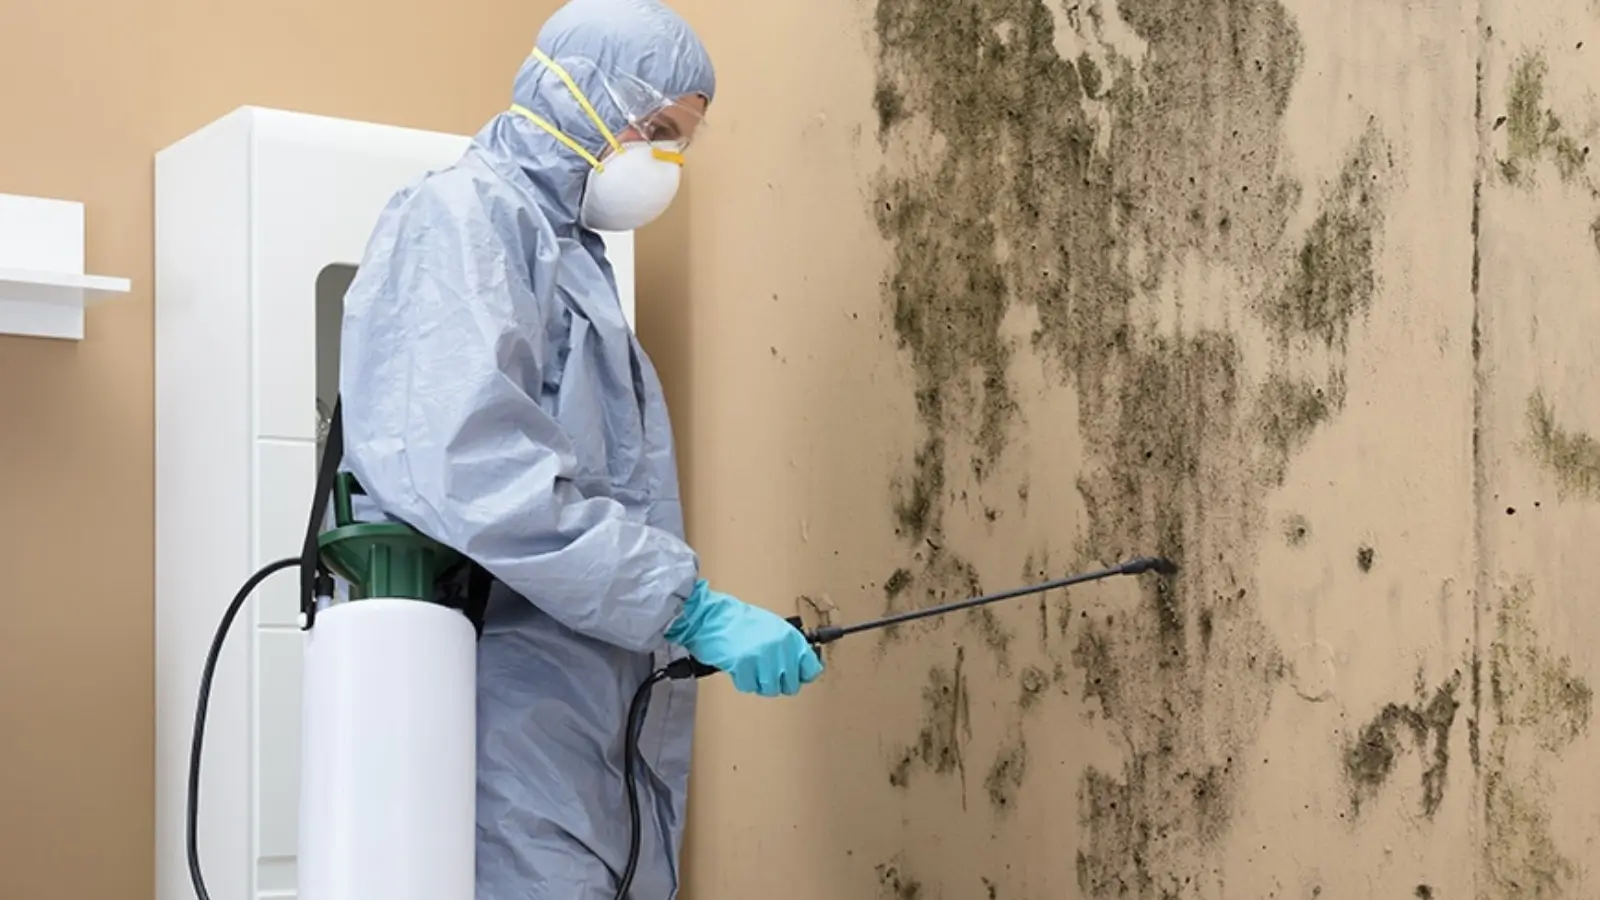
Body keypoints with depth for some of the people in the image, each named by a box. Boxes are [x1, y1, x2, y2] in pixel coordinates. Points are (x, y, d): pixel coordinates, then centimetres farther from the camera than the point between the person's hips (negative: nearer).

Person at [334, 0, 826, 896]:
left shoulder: (573, 251, 22)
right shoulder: (463, 217, -6)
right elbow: (477, 473, -22)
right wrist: (693, 606, -22)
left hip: (605, 735, 9)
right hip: (520, 732, -9)